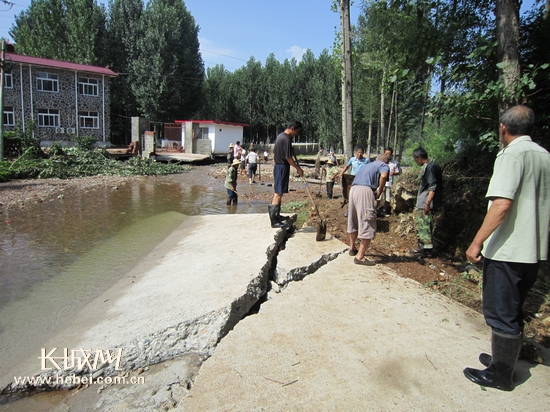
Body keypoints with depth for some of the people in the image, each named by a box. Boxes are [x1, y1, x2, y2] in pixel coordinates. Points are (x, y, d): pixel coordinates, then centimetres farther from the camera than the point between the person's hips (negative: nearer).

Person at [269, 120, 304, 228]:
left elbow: (274, 153, 20)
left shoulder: (279, 136, 13)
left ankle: (277, 216, 27)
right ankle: (274, 221, -10)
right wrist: (298, 168, -11)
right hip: (283, 167, -10)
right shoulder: (287, 139, -17)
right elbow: (288, 158, -19)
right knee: (278, 193, -10)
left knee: (277, 192, 16)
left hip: (277, 166, 10)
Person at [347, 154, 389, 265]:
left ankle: (352, 248, 36)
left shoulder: (368, 165, 32)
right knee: (368, 224, -5)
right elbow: (383, 176, -13)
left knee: (353, 220, 20)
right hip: (365, 190, -8)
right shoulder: (384, 165, 11)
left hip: (353, 189, 8)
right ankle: (360, 256, -8)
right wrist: (379, 191, -1)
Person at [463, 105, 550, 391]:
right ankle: (503, 359, 35)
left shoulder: (512, 154, -15)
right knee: (513, 312, 21)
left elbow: (502, 204, -26)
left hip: (507, 250, -8)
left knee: (501, 314, 4)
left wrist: (477, 242, -22)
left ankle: (500, 375, 17)